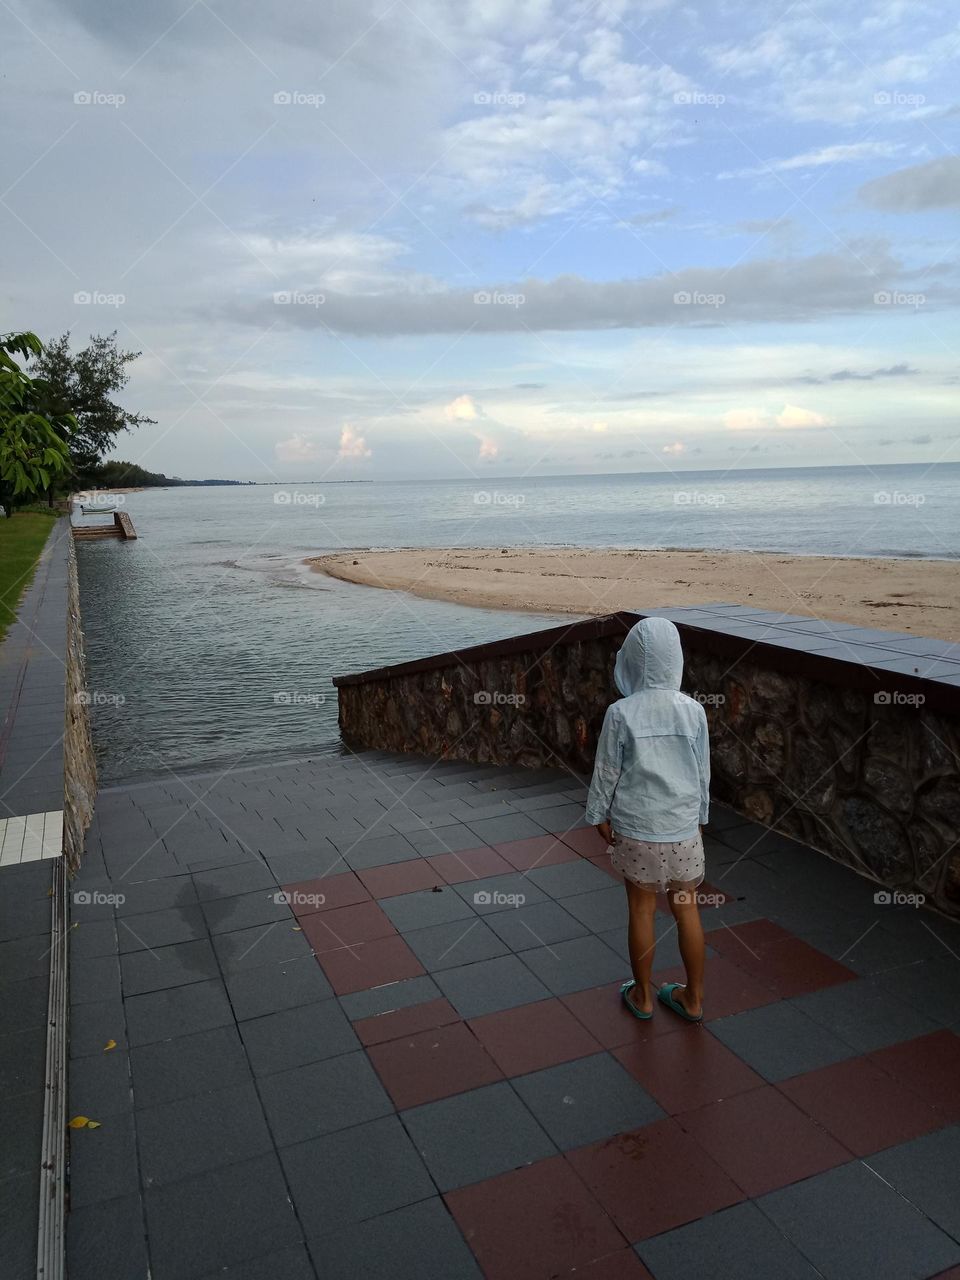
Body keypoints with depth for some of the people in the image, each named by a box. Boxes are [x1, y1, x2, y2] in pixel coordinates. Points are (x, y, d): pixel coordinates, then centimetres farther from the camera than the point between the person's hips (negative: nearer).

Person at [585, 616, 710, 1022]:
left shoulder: (621, 713, -16)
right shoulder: (694, 711, -8)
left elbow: (606, 772, -8)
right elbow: (703, 773, 2)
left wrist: (599, 815, 6)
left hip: (636, 829, -2)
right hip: (684, 828, 2)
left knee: (641, 910, 13)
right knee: (686, 909, 15)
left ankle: (642, 996, 29)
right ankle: (693, 998, 29)